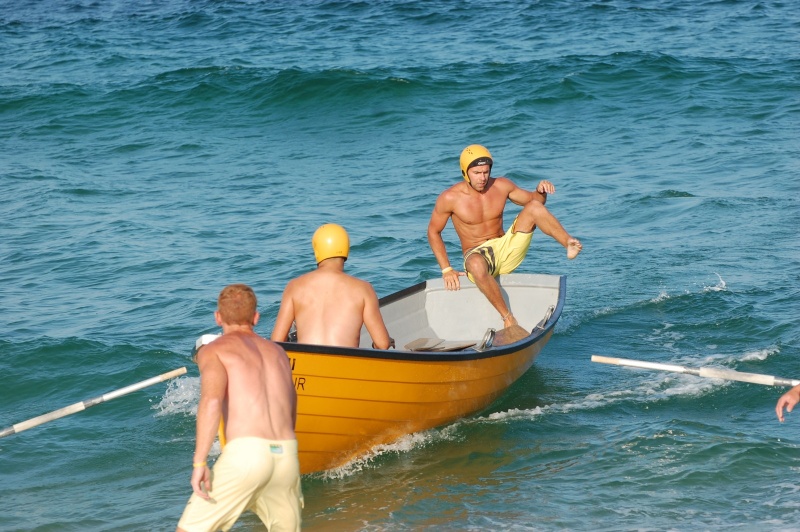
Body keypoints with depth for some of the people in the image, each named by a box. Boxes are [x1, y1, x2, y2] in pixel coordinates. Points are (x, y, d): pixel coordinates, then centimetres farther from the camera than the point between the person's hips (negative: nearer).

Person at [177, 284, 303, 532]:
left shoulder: (213, 350, 7)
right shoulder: (278, 351, 24)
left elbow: (211, 400, -11)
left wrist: (199, 462, -14)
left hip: (244, 454, -5)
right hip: (287, 456, 5)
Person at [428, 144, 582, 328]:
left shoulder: (501, 186, 0)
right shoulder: (449, 198, -10)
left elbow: (532, 200, 12)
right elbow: (433, 232, 0)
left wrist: (541, 192, -13)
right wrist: (446, 270, -7)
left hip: (505, 251, 4)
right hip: (476, 254, -4)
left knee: (534, 206, -15)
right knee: (477, 266, -44)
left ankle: (570, 244, -31)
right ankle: (508, 318, -37)